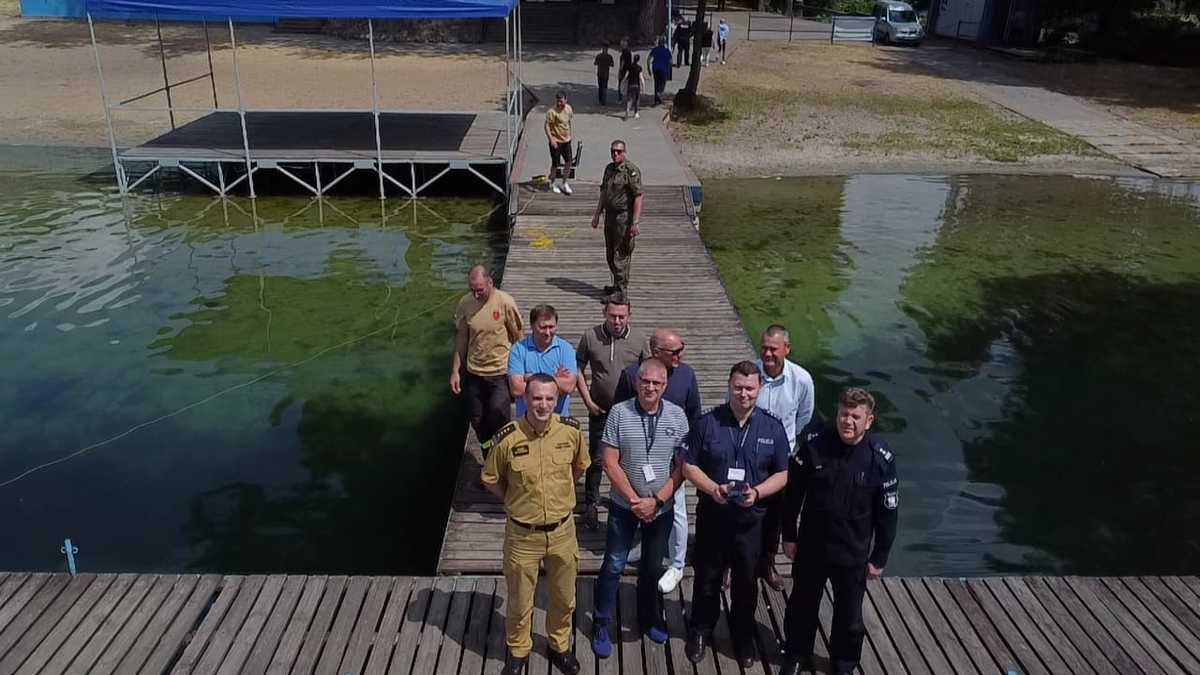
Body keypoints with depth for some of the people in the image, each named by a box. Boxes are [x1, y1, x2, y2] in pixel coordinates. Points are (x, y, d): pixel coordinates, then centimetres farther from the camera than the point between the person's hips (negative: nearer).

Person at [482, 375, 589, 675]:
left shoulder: (571, 430, -13)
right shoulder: (507, 437, -21)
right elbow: (490, 479, -2)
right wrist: (516, 502, -1)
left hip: (562, 530, 2)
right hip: (522, 534, -2)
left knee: (564, 597, 21)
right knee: (520, 600, 17)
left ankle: (560, 646, 46)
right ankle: (518, 651, 42)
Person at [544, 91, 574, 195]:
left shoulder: (569, 108, 1)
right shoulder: (552, 112, -19)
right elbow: (547, 126, -19)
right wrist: (551, 140, -28)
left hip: (566, 140, 6)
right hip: (555, 141, -6)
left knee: (568, 162, 8)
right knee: (555, 164, 4)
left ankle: (565, 184, 24)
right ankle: (553, 184, 25)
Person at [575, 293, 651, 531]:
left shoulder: (639, 339, -6)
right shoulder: (590, 336, -7)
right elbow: (578, 370, 1)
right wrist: (588, 401, -5)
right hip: (600, 411, 0)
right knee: (596, 459, 6)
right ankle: (591, 505, 22)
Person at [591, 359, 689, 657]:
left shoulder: (677, 416, -8)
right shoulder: (619, 413, -13)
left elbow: (683, 466, -6)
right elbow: (610, 464, -11)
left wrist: (656, 501, -14)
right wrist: (635, 501, -14)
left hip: (661, 507, 2)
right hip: (624, 505, -2)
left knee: (653, 566, 18)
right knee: (613, 565, 7)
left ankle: (650, 617, 40)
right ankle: (602, 625, 24)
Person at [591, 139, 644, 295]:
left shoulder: (632, 170, -13)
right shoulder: (609, 168, 12)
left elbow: (638, 197, -18)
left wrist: (635, 223, -22)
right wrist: (597, 214, 19)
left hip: (624, 217, -8)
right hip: (610, 216, 8)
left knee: (621, 255, -6)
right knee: (610, 254, 15)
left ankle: (621, 289, 1)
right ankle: (618, 285, 28)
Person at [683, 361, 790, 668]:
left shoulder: (773, 428, -4)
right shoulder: (707, 423, -8)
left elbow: (781, 474, 0)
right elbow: (689, 465, -3)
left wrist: (757, 492, -18)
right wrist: (713, 489, -20)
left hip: (752, 520, 1)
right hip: (712, 516, 0)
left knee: (746, 582, 16)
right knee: (707, 577, 15)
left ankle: (743, 636, 37)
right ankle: (701, 631, 37)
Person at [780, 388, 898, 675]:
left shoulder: (881, 458, -17)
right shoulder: (813, 442, -16)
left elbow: (887, 513, -7)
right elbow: (793, 492, -5)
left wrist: (879, 558, -2)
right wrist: (789, 535, 0)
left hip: (853, 554, -1)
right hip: (810, 546, 1)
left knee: (849, 615, 17)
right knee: (802, 605, 20)